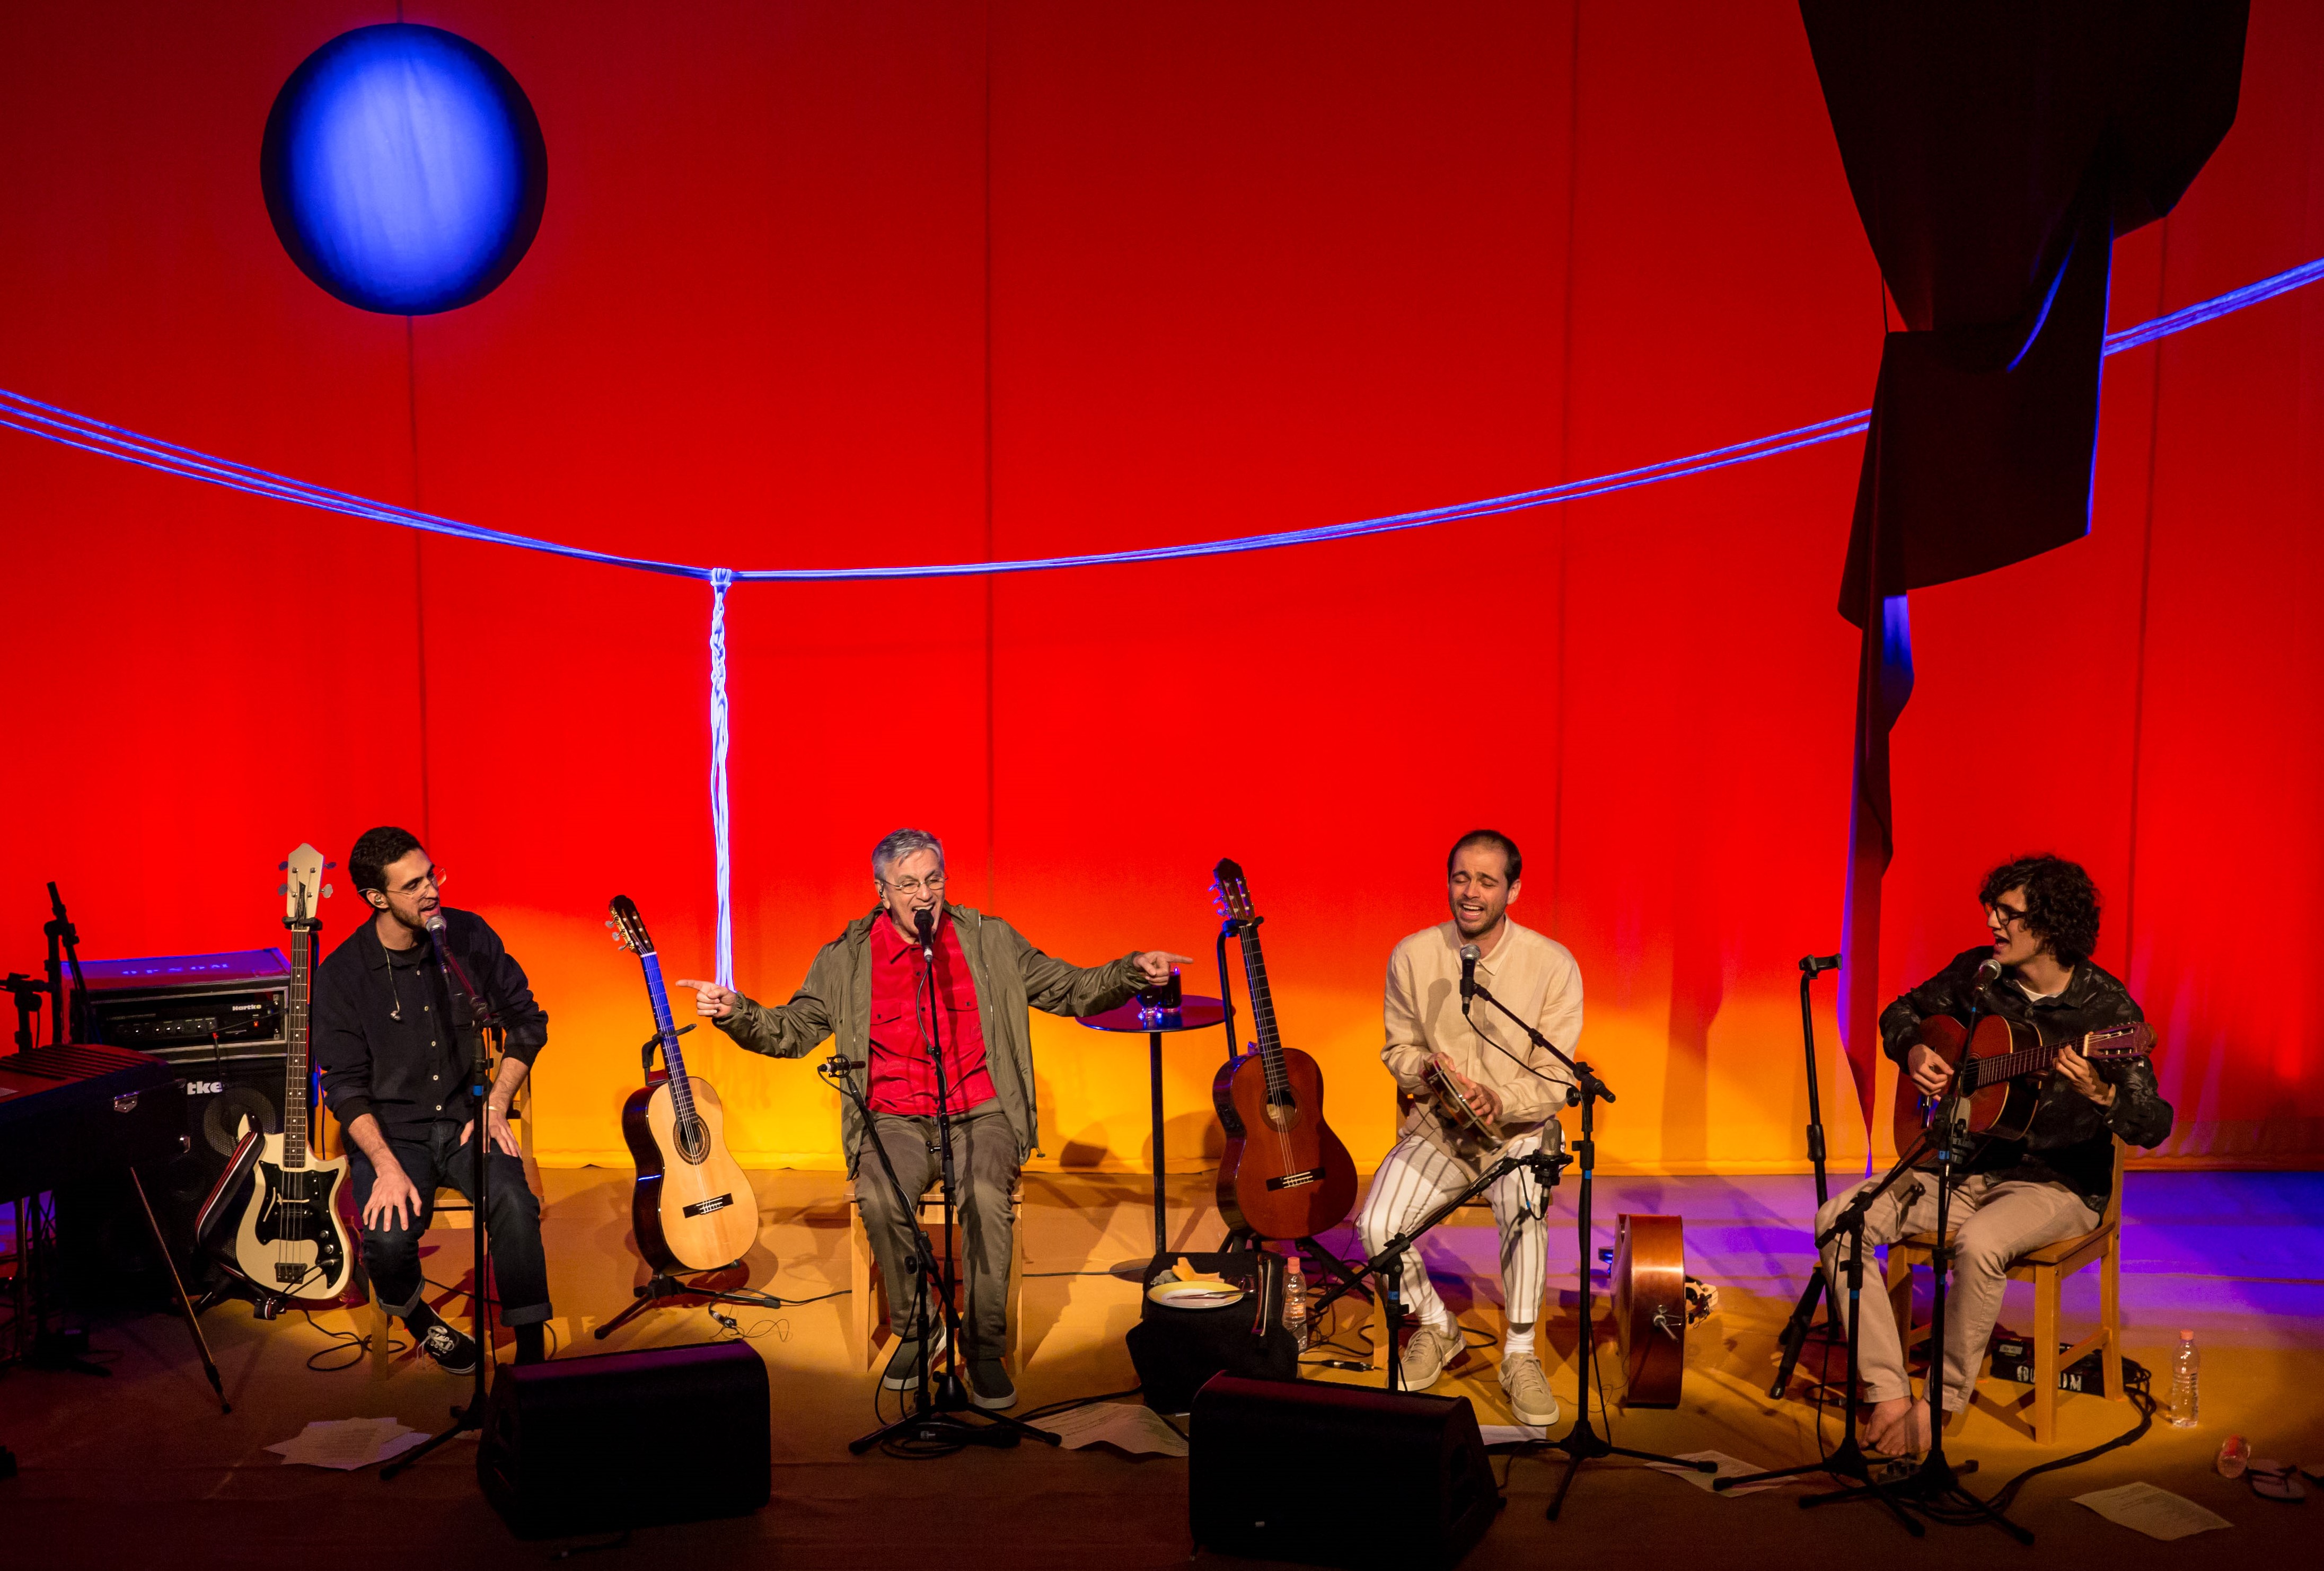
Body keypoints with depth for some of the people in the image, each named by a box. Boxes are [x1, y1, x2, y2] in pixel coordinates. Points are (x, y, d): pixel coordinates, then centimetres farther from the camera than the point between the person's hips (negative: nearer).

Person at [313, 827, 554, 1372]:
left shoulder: (469, 935, -2)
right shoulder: (341, 975, -8)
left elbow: (527, 1021, 7)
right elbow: (345, 1084, -8)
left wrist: (495, 1106, -3)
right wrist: (388, 1167, -21)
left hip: (467, 1117, 1)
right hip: (390, 1130, -1)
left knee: (515, 1206, -28)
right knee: (388, 1239, -27)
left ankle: (531, 1352, -14)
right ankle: (414, 1317, 9)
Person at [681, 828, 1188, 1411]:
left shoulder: (991, 941, 5)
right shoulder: (846, 959, 5)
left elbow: (1072, 990, 8)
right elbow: (789, 1032, 8)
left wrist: (1132, 971, -10)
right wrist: (735, 1012, -10)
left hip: (980, 1113, 0)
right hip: (896, 1119, 1)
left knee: (987, 1196, -32)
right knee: (881, 1200, -31)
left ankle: (984, 1347, -12)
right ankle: (914, 1330, -5)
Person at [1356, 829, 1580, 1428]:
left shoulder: (1553, 964, -11)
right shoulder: (1413, 955, -4)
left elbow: (1556, 1080, -12)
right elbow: (1396, 1048, 6)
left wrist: (1498, 1102, -31)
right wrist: (1431, 1070, -17)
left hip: (1520, 1126, -2)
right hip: (1436, 1126, 3)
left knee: (1523, 1205, -35)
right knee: (1376, 1226, -19)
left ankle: (1520, 1352, -11)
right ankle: (1436, 1327, 12)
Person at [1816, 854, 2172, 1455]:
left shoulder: (2106, 1008, -12)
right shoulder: (1976, 972, 2)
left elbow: (2153, 1125, -17)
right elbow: (1901, 1012, 19)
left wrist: (2102, 1095, -39)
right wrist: (1914, 1052, -3)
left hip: (2056, 1183, -5)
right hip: (1964, 1167, 5)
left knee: (1979, 1243, -38)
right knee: (1838, 1219, -16)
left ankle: (1943, 1403, -16)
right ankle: (1888, 1395, -14)